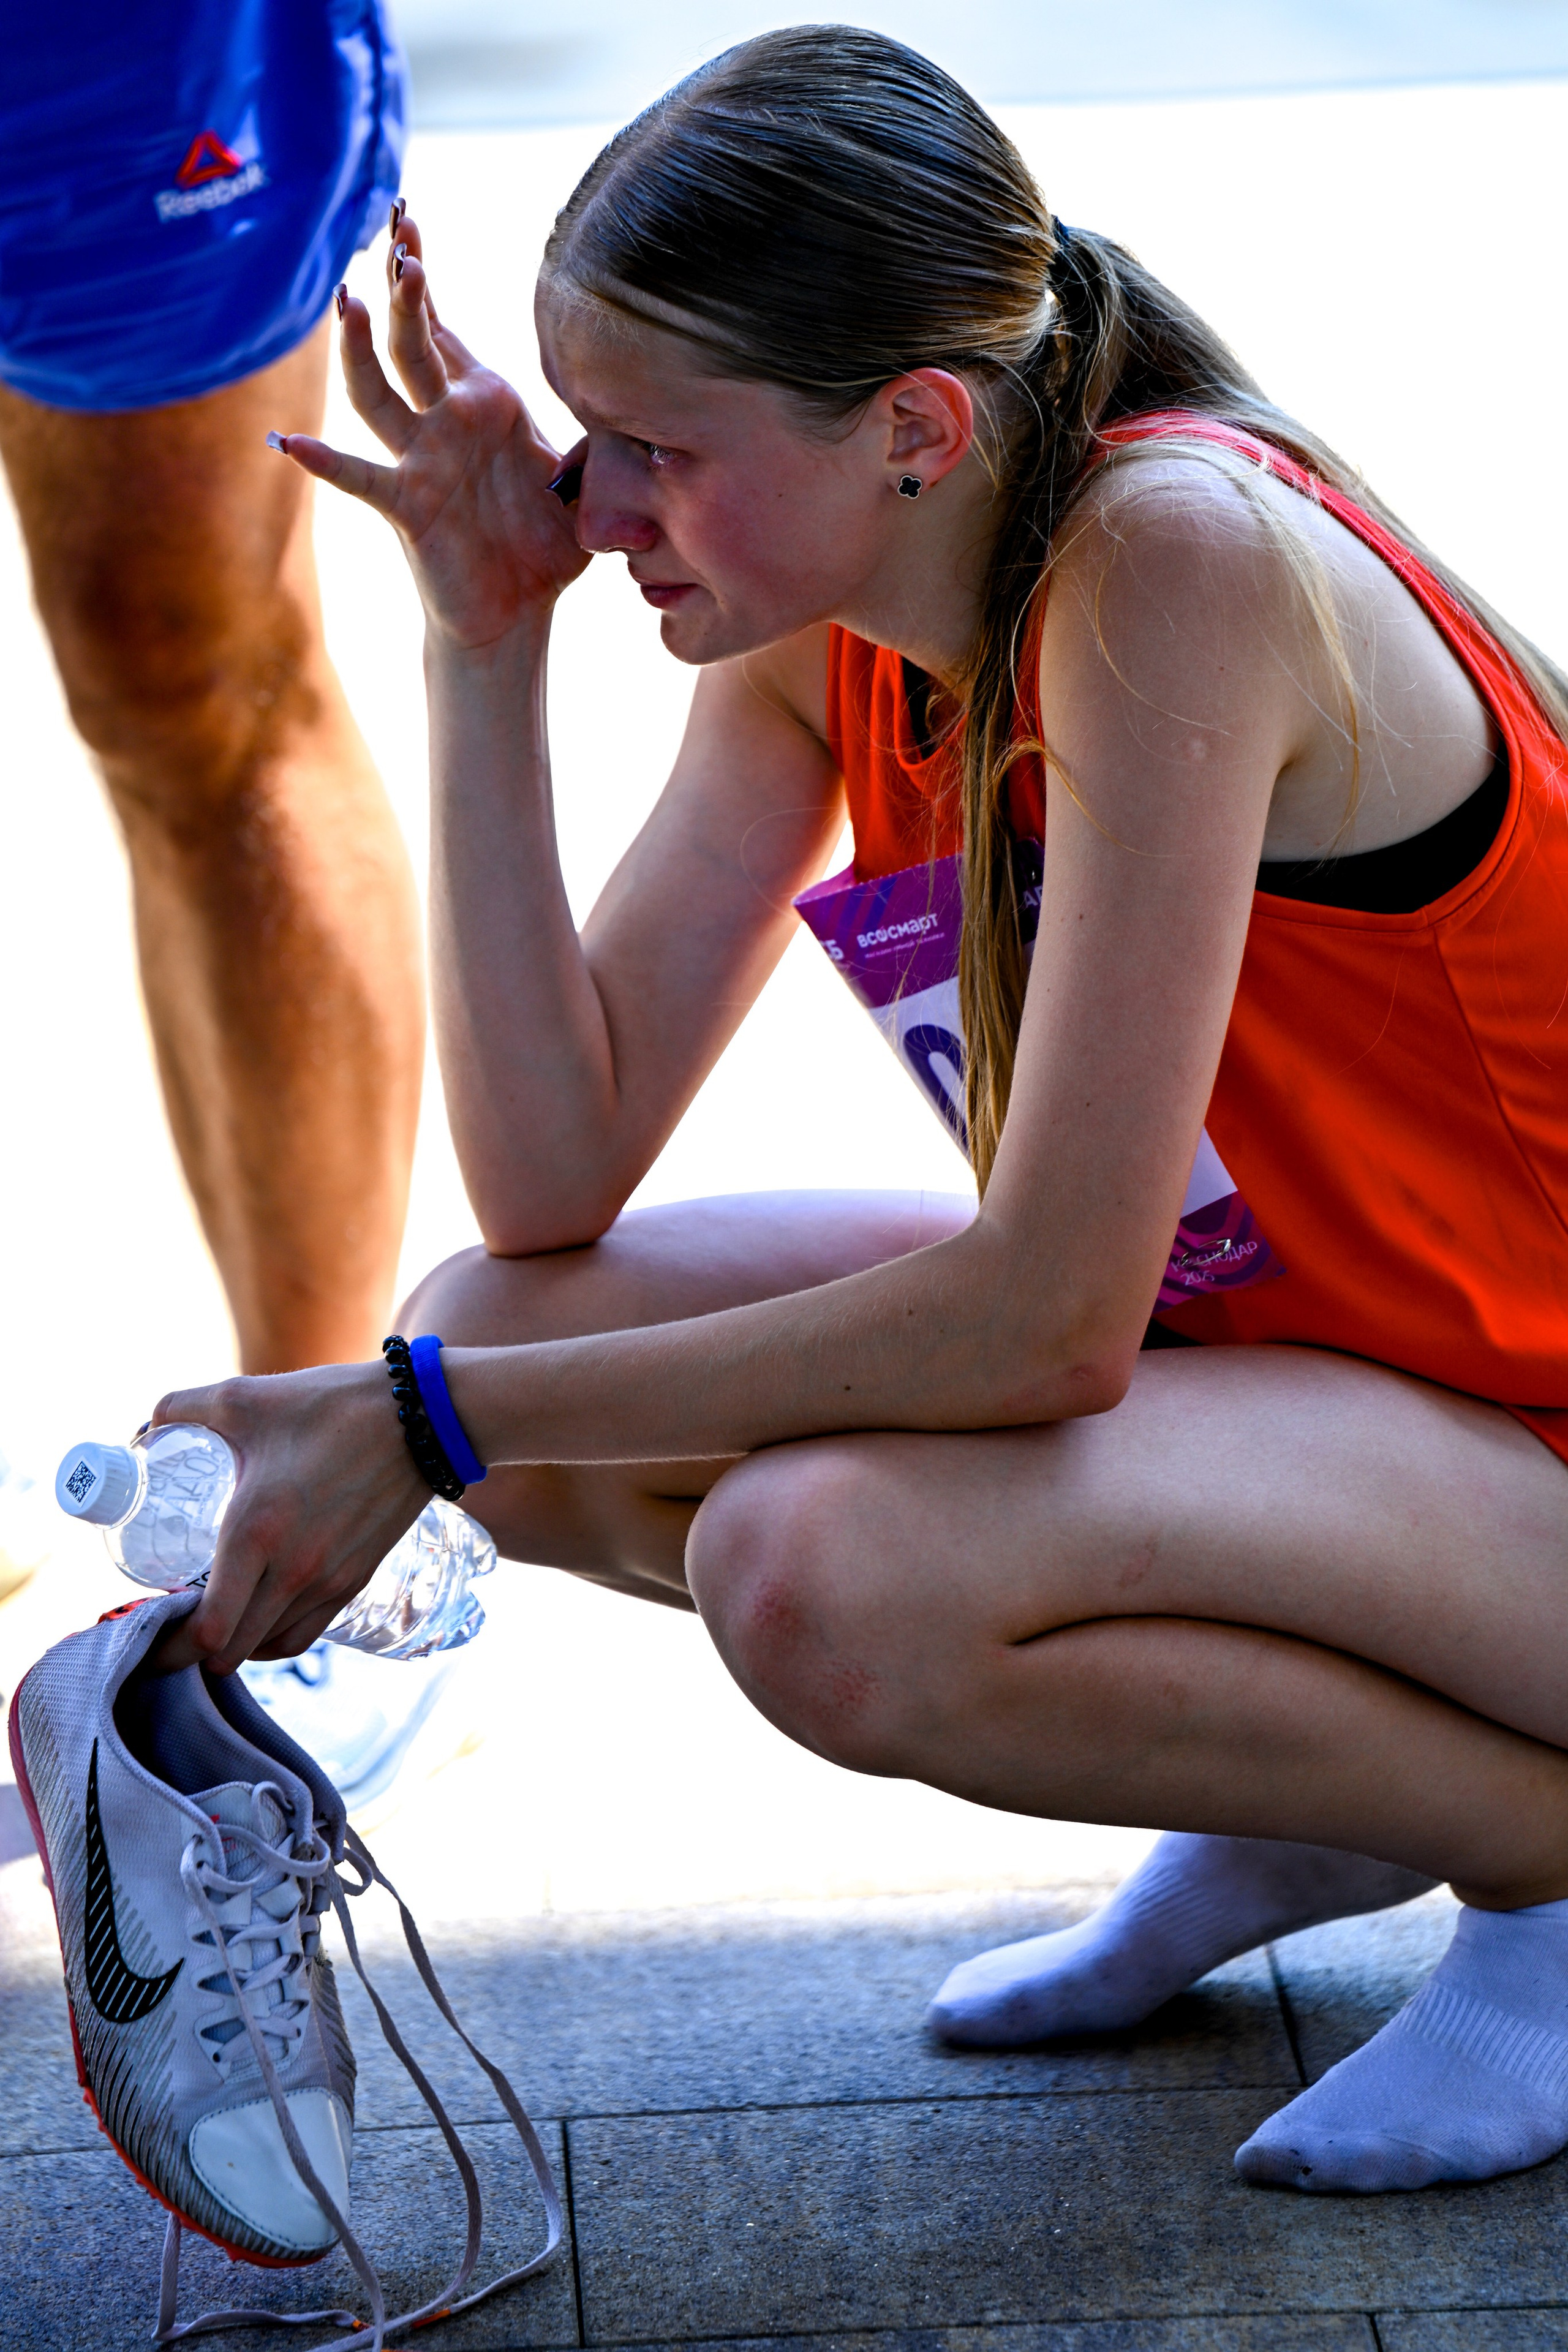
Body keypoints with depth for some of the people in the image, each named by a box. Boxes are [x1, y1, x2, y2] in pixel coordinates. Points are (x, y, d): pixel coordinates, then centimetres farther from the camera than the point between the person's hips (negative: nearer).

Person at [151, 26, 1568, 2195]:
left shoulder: (1176, 561, -27)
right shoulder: (816, 622, -2)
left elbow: (1043, 1320, -29)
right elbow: (552, 1185, -6)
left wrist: (418, 1430, -24)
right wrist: (484, 648, -13)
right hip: (1262, 1331, 8)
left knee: (821, 1571, -31)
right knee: (498, 1325, -5)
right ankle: (1307, 1788, 7)